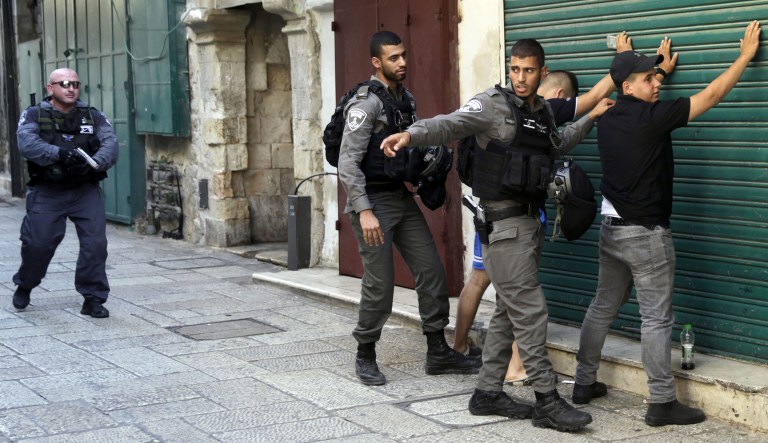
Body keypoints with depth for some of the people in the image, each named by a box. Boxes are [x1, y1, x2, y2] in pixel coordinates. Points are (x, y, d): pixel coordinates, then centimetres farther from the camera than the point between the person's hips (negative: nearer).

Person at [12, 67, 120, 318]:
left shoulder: (93, 117, 10)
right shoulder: (34, 115, 4)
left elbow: (111, 143, -5)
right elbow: (27, 143, -15)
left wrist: (94, 163, -26)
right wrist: (59, 153, -30)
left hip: (86, 191, 2)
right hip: (47, 193, -1)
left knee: (95, 243, -8)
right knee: (37, 243, -2)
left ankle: (93, 299, 4)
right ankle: (24, 287, 26)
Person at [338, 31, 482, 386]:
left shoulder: (406, 99, 10)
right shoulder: (366, 103, -14)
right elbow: (348, 162, -19)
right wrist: (364, 211, -24)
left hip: (403, 198, 8)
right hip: (373, 200, -7)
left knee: (432, 272, 4)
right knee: (380, 283, -4)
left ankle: (438, 353, 13)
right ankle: (365, 356, 14)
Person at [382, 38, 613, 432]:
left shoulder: (542, 112, 14)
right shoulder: (494, 104, -9)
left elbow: (557, 146, 35)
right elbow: (451, 124, -24)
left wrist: (590, 118, 27)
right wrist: (411, 135, -42)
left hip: (529, 220, 8)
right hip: (503, 222, -8)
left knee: (509, 311, 12)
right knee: (530, 310, -9)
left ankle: (488, 393, 20)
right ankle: (547, 401, -5)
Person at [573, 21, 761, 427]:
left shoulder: (610, 118, 4)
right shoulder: (651, 117, -18)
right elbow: (712, 94, -13)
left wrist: (661, 70, 38)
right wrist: (746, 55, -3)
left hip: (612, 228, 8)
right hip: (646, 234, -8)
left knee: (602, 307, 17)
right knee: (656, 318, -4)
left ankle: (583, 383, 23)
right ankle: (662, 403, -1)